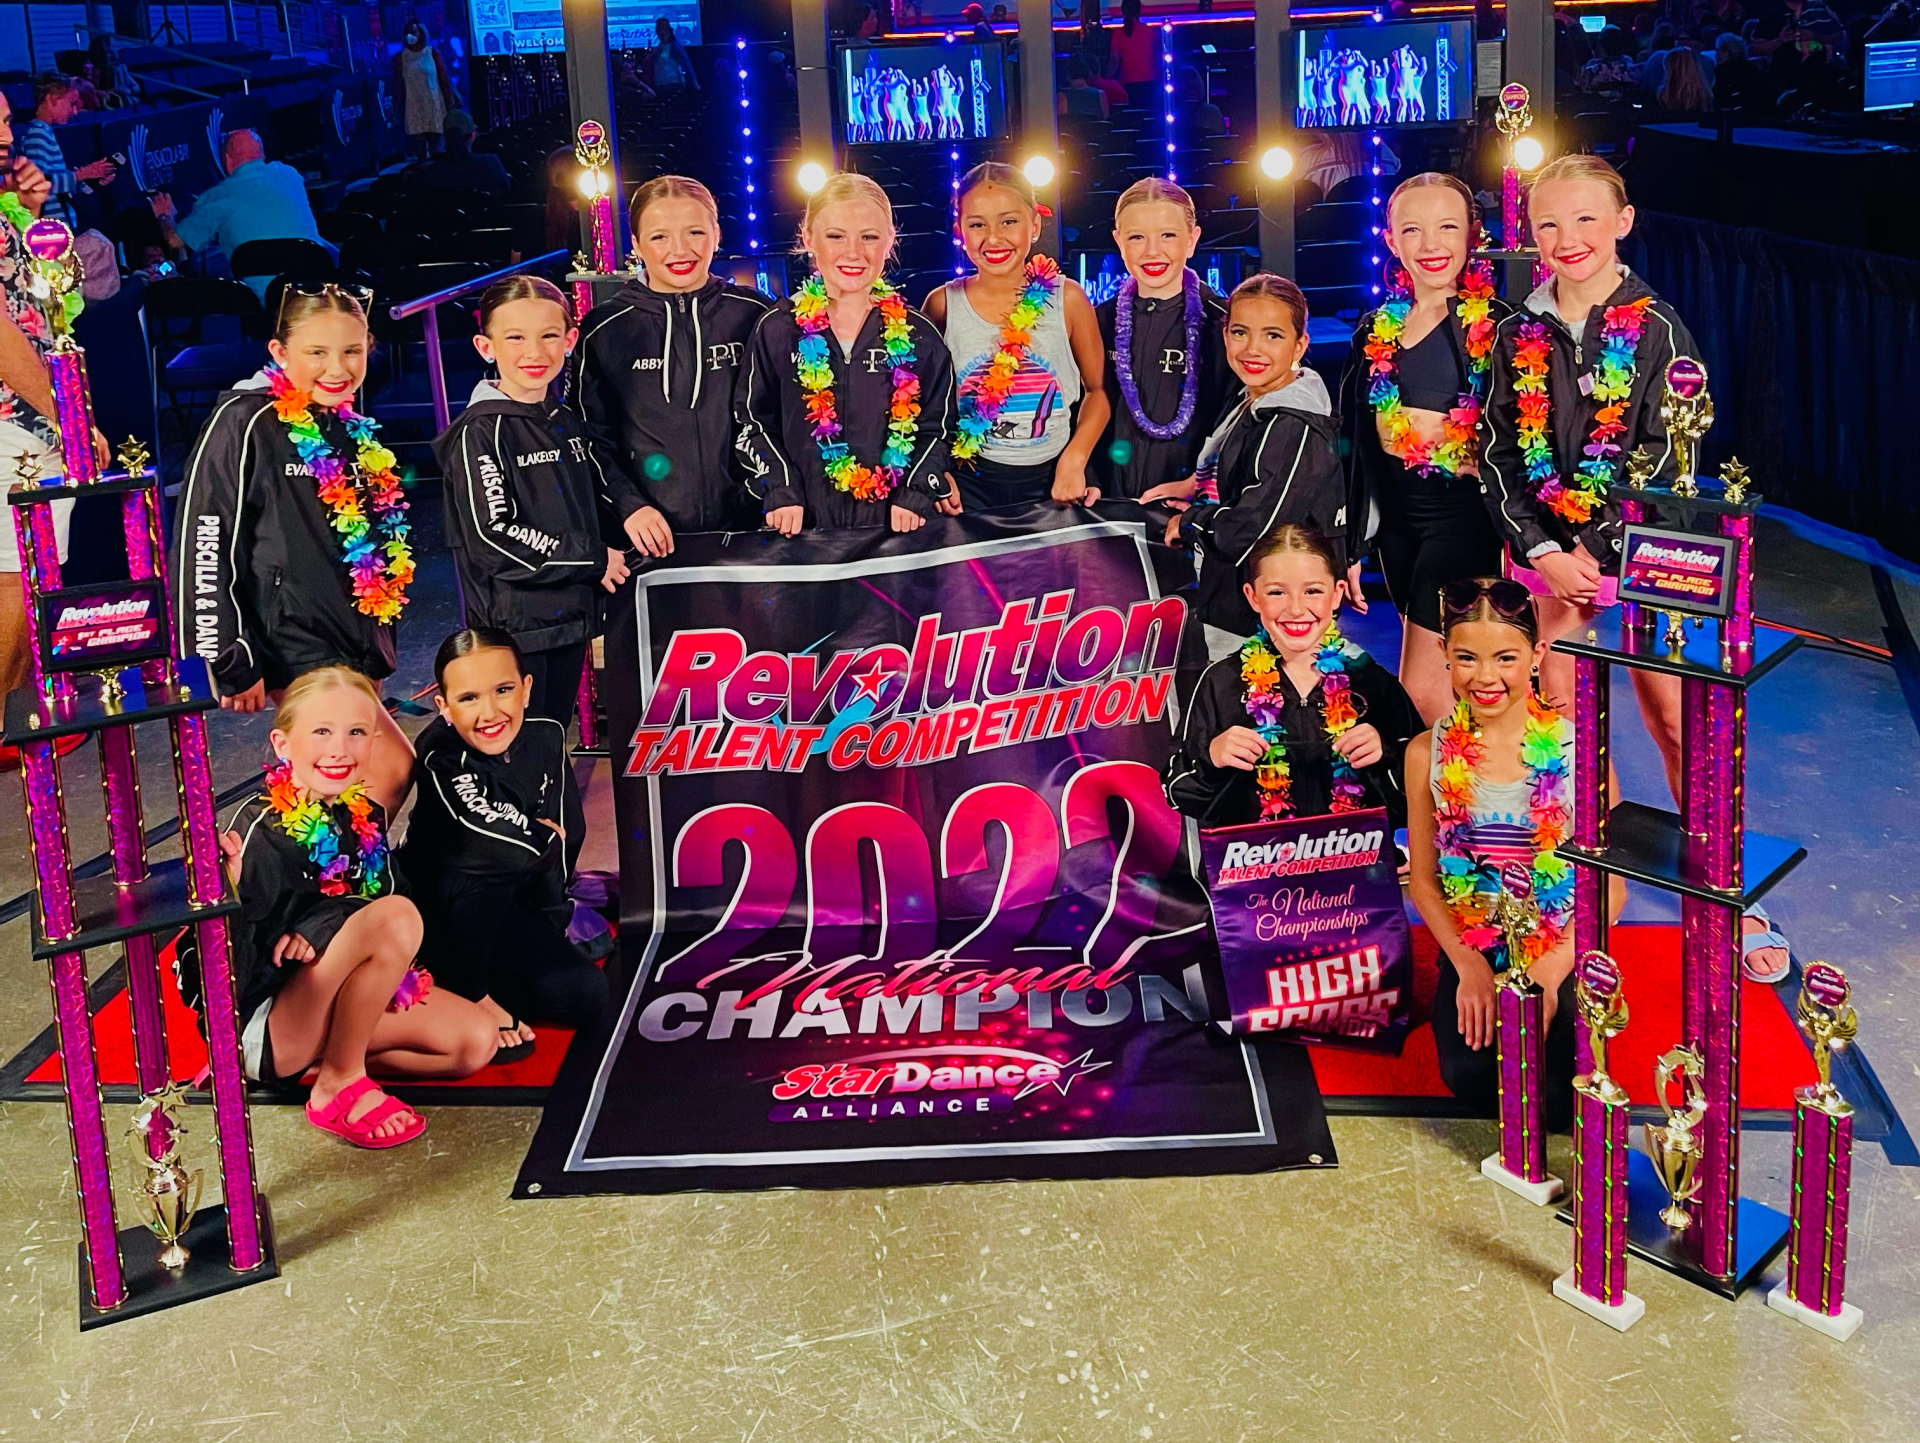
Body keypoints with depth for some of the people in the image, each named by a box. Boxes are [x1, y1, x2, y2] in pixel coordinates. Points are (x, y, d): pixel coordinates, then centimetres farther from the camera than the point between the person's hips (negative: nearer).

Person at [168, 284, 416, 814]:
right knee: (391, 769, -15)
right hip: (293, 646, -8)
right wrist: (233, 663, -15)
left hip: (354, 645, 8)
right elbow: (203, 546, -15)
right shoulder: (246, 423, -13)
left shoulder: (353, 430, 11)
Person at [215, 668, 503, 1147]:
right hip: (266, 1029, -7)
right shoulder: (264, 828, -21)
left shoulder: (366, 816, 0)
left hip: (329, 1002, 7)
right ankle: (338, 1088, -14)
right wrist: (230, 888, -41)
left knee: (477, 1042, -6)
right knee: (397, 915, -29)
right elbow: (235, 965, -22)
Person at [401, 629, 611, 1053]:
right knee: (484, 860, -36)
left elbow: (568, 827, 0)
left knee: (588, 997, -7)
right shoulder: (443, 762, -30)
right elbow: (511, 846, -40)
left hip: (511, 906, 6)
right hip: (437, 912, -6)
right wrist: (545, 835, -17)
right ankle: (467, 994, -16)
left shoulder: (546, 736, -10)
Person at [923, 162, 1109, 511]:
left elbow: (1098, 389, 4)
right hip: (970, 486, 0)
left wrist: (1074, 461, -7)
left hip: (1052, 484, 0)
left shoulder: (1067, 299, -5)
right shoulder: (943, 305, -4)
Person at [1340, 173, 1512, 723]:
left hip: (1461, 514, -6)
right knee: (1451, 689, 13)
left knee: (1421, 696, -9)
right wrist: (1350, 543, 15)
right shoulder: (1374, 332, 10)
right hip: (1395, 518, 6)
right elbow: (1355, 442, 15)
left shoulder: (1495, 326, -7)